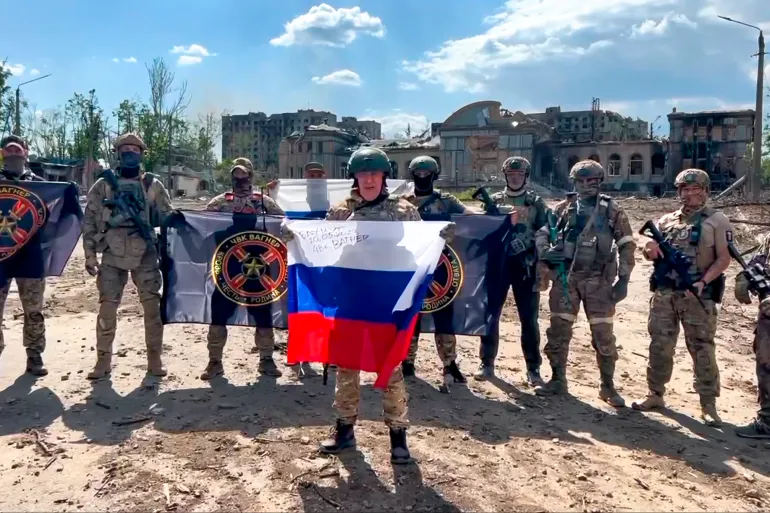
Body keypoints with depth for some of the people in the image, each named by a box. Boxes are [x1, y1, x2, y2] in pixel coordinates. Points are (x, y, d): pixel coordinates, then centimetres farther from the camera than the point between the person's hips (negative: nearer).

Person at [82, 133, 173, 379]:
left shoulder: (153, 186, 6)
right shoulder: (103, 186, 6)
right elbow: (89, 222, 5)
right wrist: (90, 255, 0)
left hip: (145, 255, 0)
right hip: (112, 256, 0)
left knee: (152, 307, 0)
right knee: (107, 308, 2)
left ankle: (155, 358, 11)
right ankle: (104, 359, 14)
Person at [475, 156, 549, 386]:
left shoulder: (536, 202, 6)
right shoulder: (494, 201, 8)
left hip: (526, 265, -1)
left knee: (529, 318, 3)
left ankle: (533, 368, 13)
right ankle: (487, 363, 18)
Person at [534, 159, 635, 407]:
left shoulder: (612, 210, 2)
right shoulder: (563, 208, 7)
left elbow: (626, 246, 1)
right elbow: (541, 233, 12)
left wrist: (623, 279, -5)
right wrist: (545, 251, -10)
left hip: (598, 280, -2)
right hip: (565, 277, 2)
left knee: (603, 334, 1)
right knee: (558, 329, 5)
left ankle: (608, 386, 15)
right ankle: (558, 380, 19)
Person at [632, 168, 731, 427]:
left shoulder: (717, 221, 1)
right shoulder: (667, 221, 13)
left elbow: (724, 258, -6)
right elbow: (651, 253, 18)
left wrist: (703, 281, -20)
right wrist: (650, 250, -7)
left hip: (697, 295, -4)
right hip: (664, 293, 4)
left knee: (702, 349, 0)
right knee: (659, 345, 8)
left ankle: (708, 405, 8)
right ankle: (655, 395, 20)